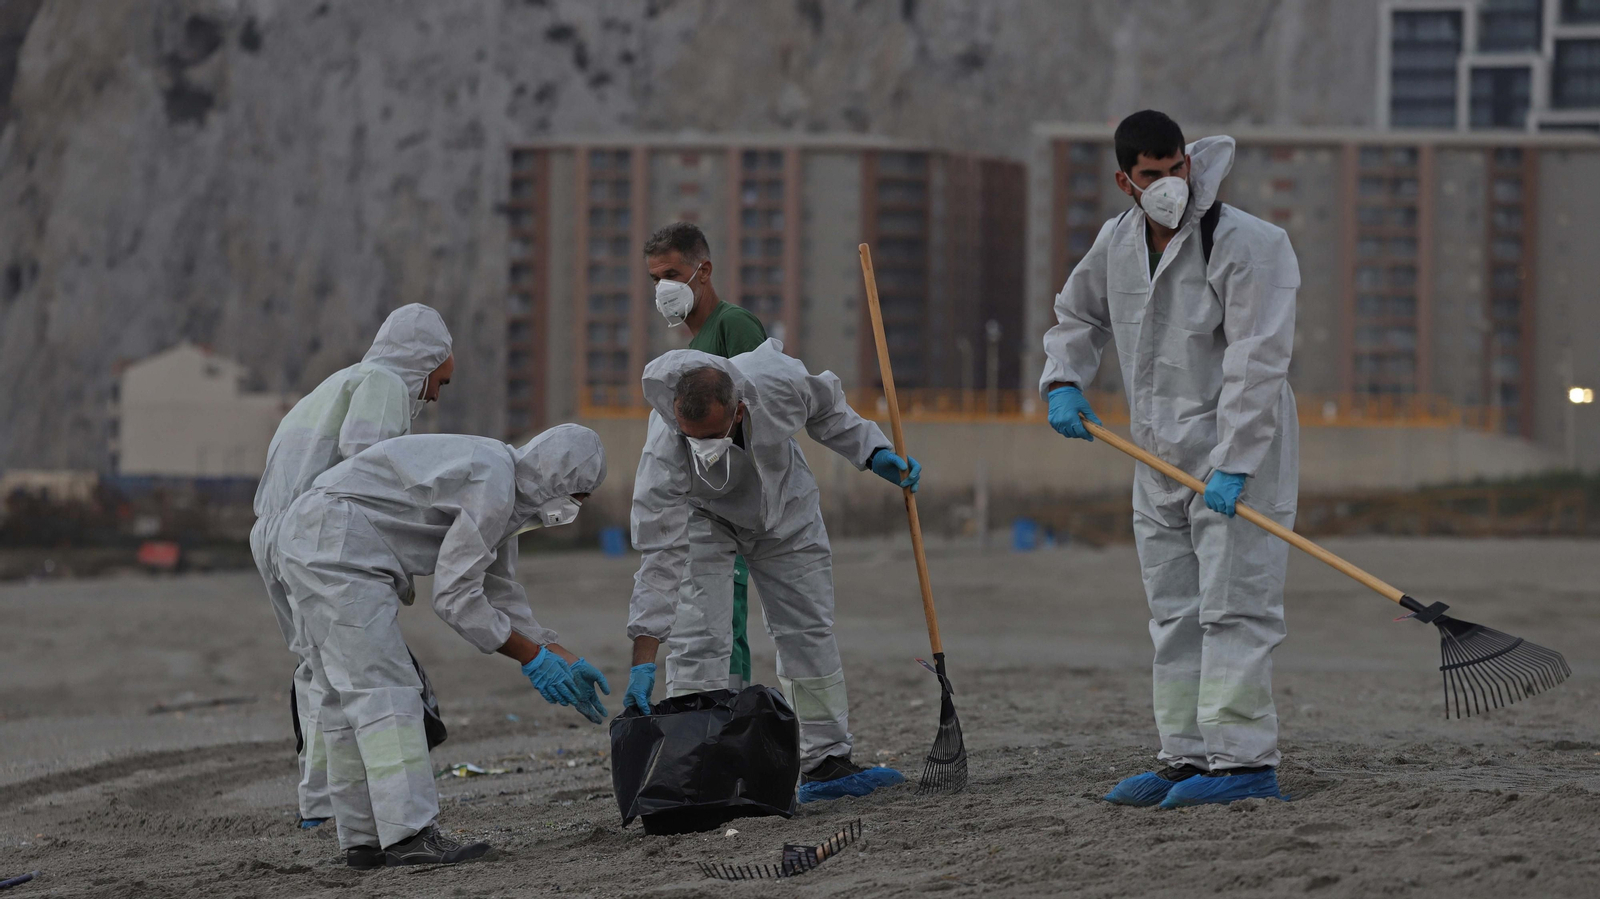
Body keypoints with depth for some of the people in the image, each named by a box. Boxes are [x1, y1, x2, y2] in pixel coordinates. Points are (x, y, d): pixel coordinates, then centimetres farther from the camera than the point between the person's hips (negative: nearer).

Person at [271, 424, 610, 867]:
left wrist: (567, 662, 19)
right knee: (384, 688, -14)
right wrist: (533, 657, -8)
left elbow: (501, 596, 24)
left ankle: (363, 840, 14)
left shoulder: (504, 490, 16)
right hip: (336, 545, -11)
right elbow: (455, 597, -16)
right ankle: (409, 835, -20)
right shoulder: (491, 486, -16)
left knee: (345, 696, 11)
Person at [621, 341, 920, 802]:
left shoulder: (778, 380, -37)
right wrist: (643, 661, -42)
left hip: (784, 507, 3)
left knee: (809, 634, 6)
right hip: (701, 518, -3)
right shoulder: (664, 452, -42)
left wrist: (872, 452, -11)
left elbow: (825, 406, -9)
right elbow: (661, 558, -40)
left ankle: (825, 761, 15)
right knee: (699, 642, -17)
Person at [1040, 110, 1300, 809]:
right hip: (1159, 457, 8)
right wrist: (1063, 382, 8)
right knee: (1173, 618, 11)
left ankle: (1244, 759, -13)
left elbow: (1256, 364, -21)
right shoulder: (1117, 243, 7)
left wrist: (1232, 466, -26)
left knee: (1232, 609, -12)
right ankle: (1187, 759, 17)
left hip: (1240, 454, -8)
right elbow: (1078, 316, 27)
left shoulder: (1249, 245, -15)